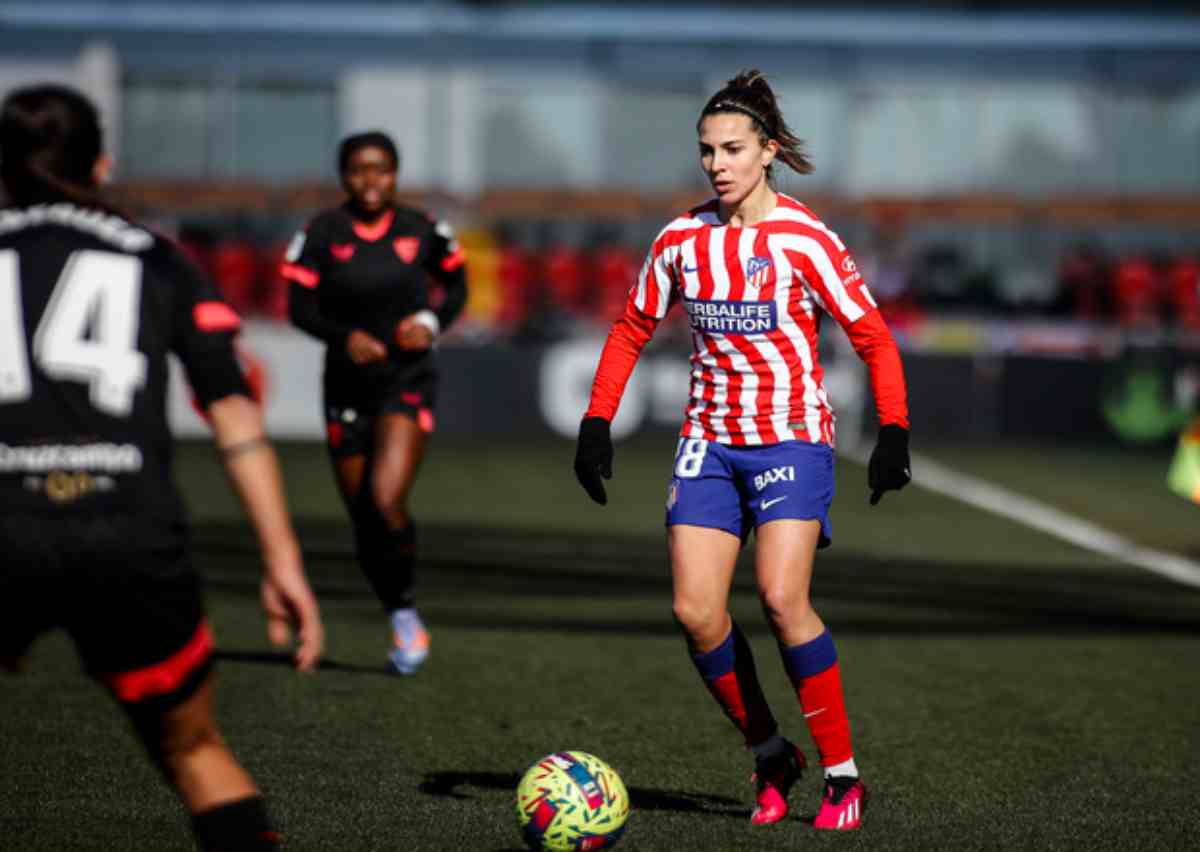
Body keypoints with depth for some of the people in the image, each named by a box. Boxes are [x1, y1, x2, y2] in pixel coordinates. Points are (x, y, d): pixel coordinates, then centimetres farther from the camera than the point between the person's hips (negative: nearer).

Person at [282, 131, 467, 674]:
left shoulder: (422, 232, -3)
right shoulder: (322, 234, -5)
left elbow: (456, 284, 12)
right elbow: (300, 307, -4)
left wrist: (432, 320, -8)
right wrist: (344, 337, -22)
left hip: (407, 383, -2)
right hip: (347, 385, 2)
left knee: (385, 501, -21)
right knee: (362, 518, 7)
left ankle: (406, 612, 0)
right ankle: (401, 619, 28)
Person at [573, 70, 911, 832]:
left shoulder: (802, 238, -9)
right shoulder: (682, 240, 5)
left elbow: (873, 338, -6)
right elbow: (632, 331, 16)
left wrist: (894, 434, -16)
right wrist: (597, 424, 9)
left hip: (792, 438, -5)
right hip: (710, 441, 5)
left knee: (782, 598, -21)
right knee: (696, 611, -7)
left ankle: (843, 776, -9)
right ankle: (771, 758, 13)